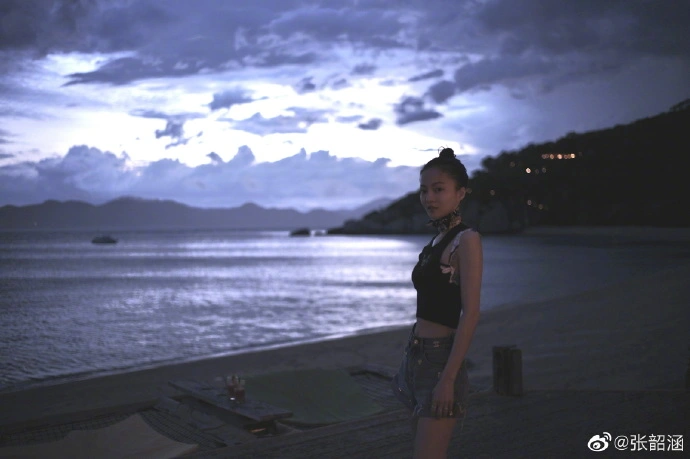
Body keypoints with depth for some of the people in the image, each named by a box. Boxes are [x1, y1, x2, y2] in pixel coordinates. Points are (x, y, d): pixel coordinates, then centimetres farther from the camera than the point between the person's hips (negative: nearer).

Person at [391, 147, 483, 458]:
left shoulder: (467, 240, -11)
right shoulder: (435, 242, 14)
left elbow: (470, 313, -17)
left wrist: (448, 378, -21)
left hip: (440, 360, -9)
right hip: (417, 359, 9)